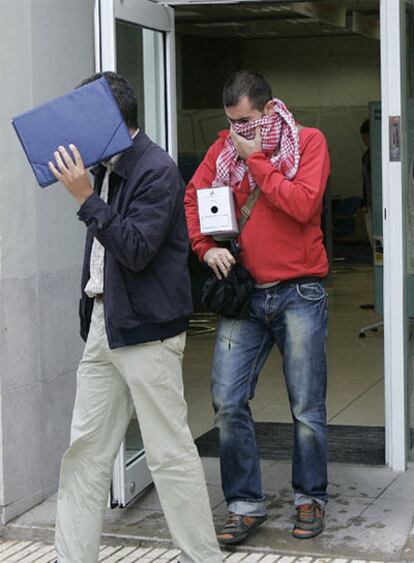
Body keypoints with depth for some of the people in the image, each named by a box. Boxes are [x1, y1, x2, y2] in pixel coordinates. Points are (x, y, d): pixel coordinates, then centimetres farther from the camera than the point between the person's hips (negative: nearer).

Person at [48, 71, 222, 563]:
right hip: (103, 323, 9)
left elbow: (137, 250, -21)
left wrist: (86, 198, -24)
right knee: (85, 448, 10)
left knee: (169, 453, -2)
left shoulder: (156, 171, -13)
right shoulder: (106, 169, 13)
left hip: (146, 329, -9)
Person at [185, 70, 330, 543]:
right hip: (243, 292, 3)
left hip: (298, 292, -3)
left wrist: (256, 159, -12)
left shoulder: (309, 142, -1)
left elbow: (303, 205, -15)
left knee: (307, 409, 4)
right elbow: (192, 198, 9)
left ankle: (310, 499, 22)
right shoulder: (225, 147, 9)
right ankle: (245, 504, 10)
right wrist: (206, 247, -7)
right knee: (227, 403, -3)